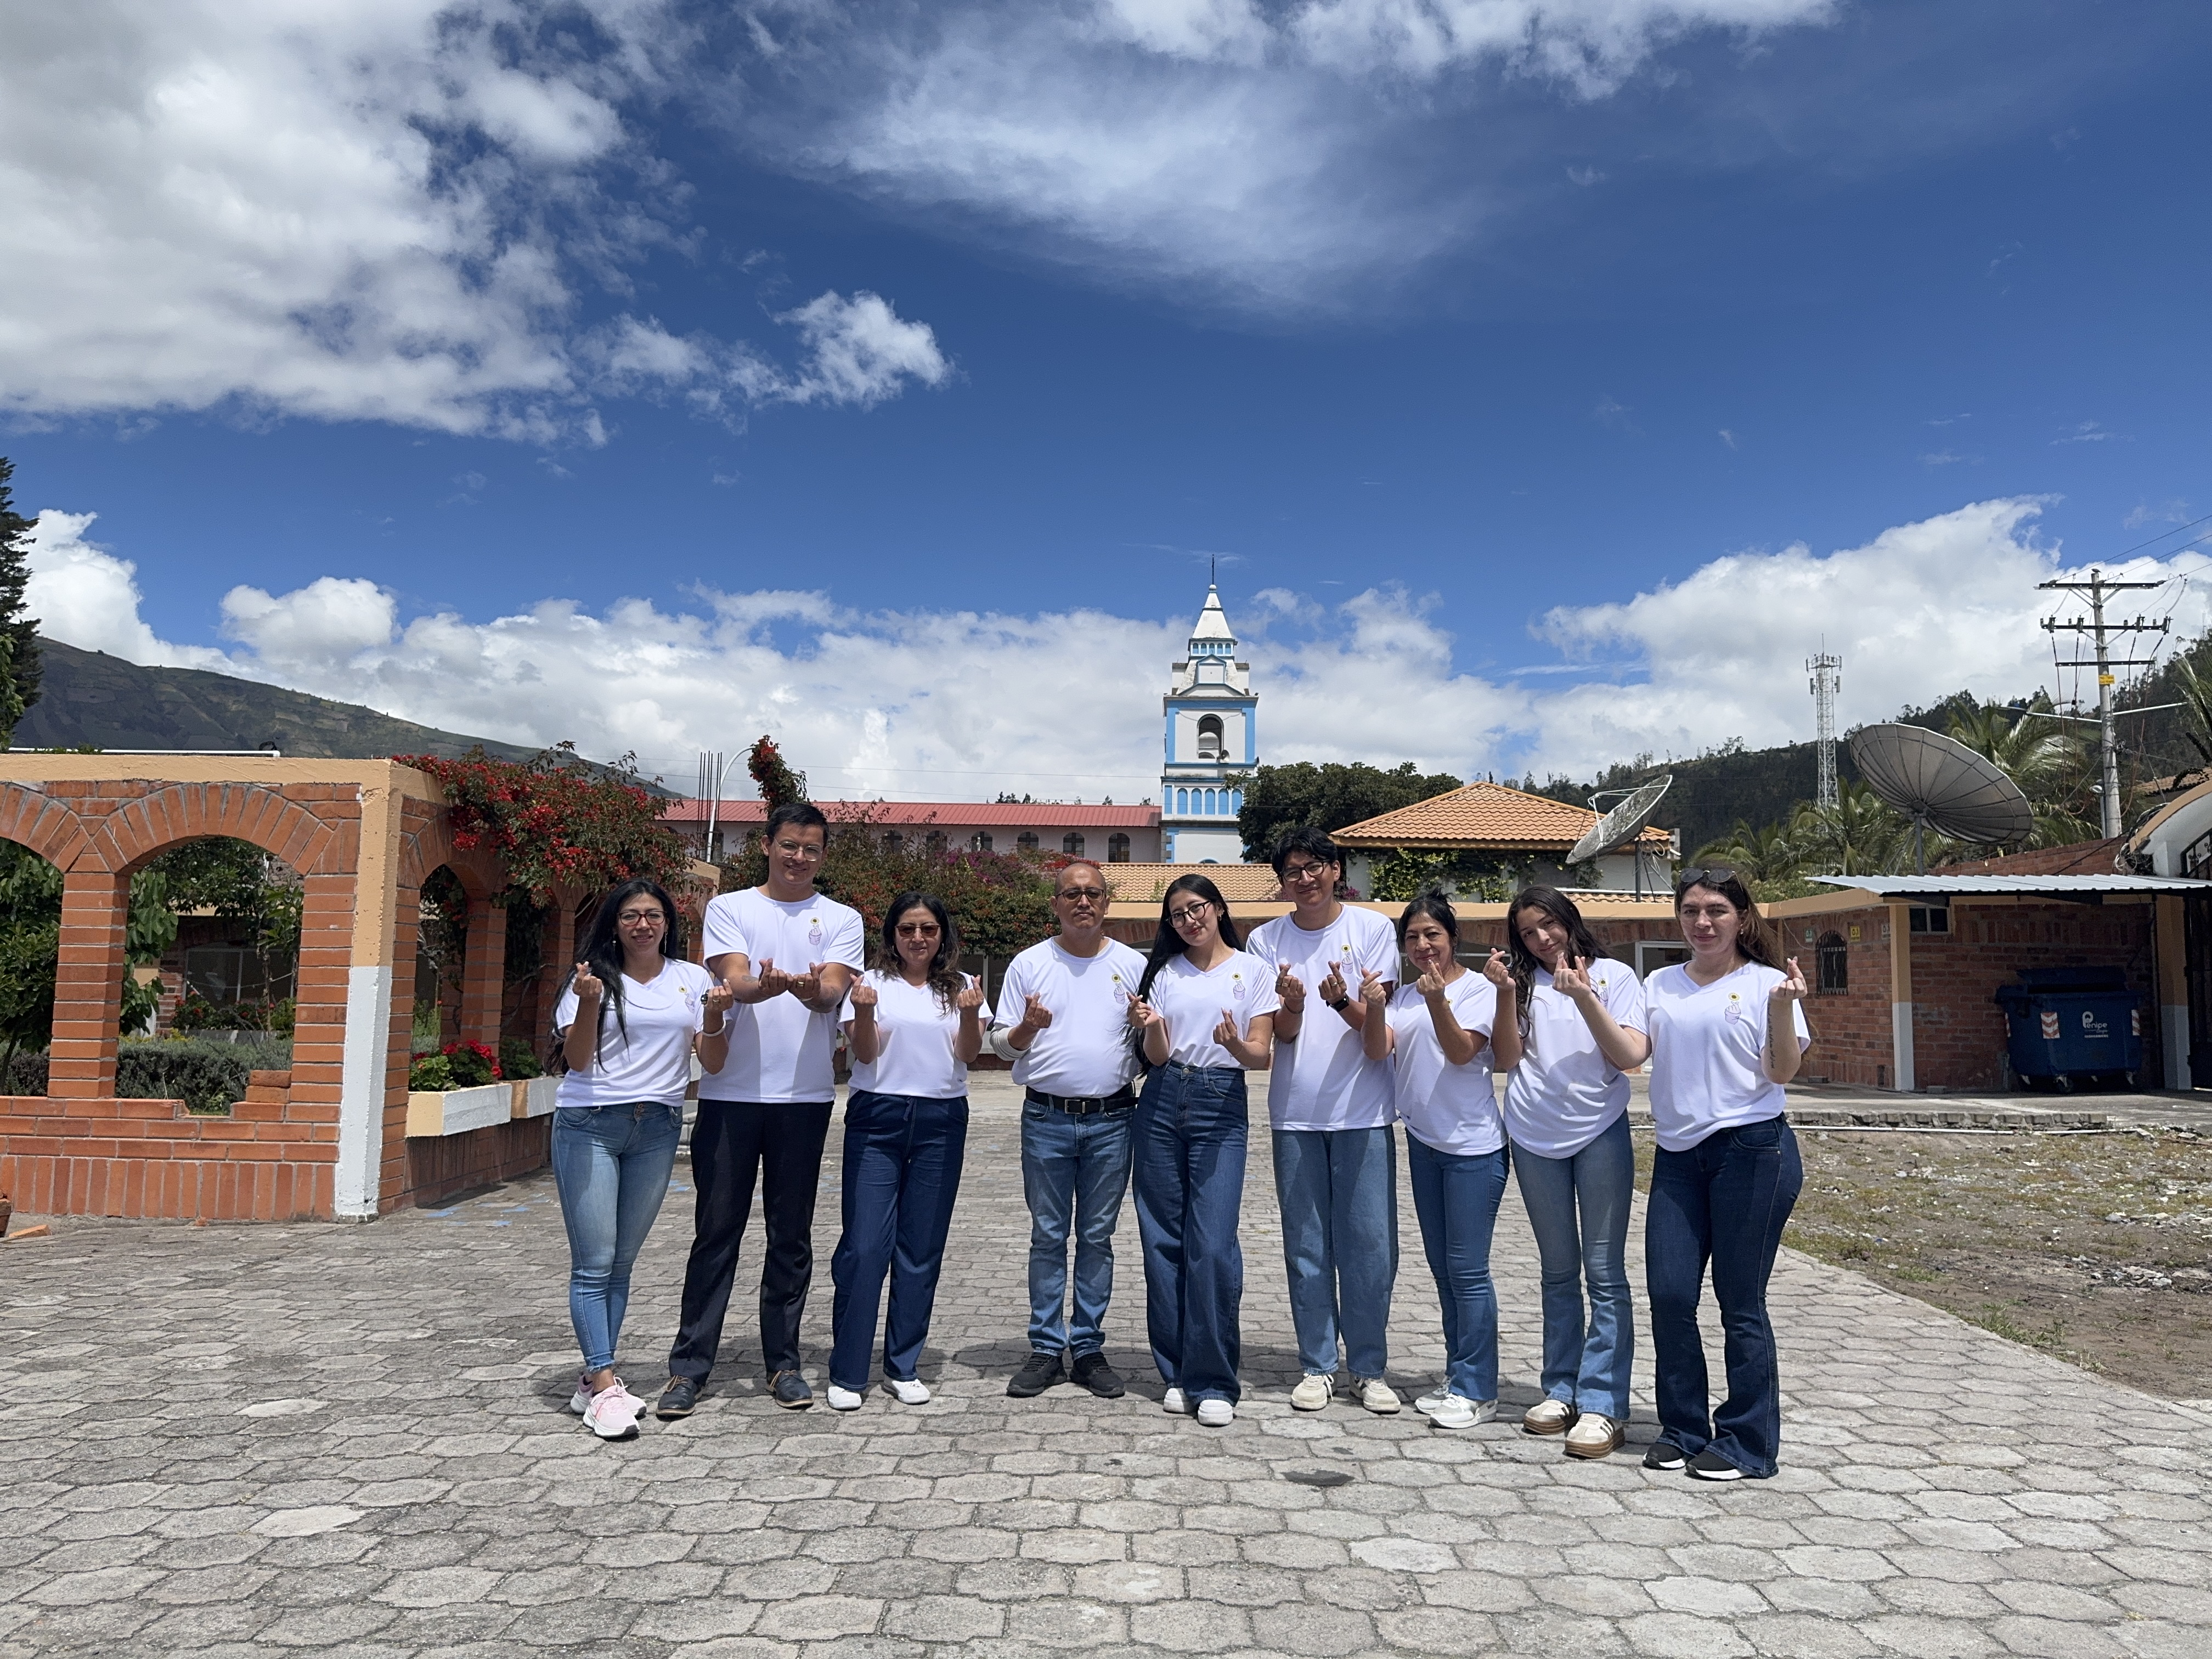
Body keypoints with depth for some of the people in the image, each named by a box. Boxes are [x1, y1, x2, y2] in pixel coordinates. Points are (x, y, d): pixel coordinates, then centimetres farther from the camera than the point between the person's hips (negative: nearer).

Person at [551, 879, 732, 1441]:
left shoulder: (692, 979, 9)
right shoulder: (595, 977, 2)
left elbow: (713, 1061, 7)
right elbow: (576, 1060, -3)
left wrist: (714, 1017, -12)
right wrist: (589, 1003, -18)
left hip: (658, 1128, 3)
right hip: (589, 1126, -3)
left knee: (622, 1262, 7)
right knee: (594, 1263, -6)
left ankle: (592, 1380, 15)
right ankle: (604, 1387, -5)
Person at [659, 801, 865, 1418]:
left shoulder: (841, 920, 8)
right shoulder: (729, 908, 6)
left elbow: (833, 993, -8)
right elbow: (734, 982, -10)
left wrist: (810, 991, -33)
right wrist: (766, 986, -33)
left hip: (804, 1096, 1)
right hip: (730, 1093, -1)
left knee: (792, 1235, 8)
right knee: (717, 1232, 4)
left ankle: (783, 1362, 19)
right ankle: (689, 1366, 12)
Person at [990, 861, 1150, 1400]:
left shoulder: (1133, 965, 6)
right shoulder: (1029, 964, 4)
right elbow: (1001, 1044, 6)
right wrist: (1028, 1027, -15)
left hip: (1111, 1119, 1)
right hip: (1046, 1118, 0)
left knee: (1097, 1236, 7)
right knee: (1048, 1236, 5)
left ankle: (1089, 1348, 17)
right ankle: (1046, 1349, 14)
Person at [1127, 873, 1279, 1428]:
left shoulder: (1253, 970, 4)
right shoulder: (1164, 972, 10)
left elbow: (1261, 1056, -2)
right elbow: (1157, 1055, 4)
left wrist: (1235, 1043, -23)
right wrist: (1149, 1026, -17)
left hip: (1221, 1107, -3)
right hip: (1163, 1103, 3)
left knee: (1213, 1245, -9)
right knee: (1163, 1241, 4)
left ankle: (1213, 1382, 1)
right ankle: (1177, 1373, 16)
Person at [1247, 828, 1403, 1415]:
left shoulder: (1373, 929, 0)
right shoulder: (1267, 940, 4)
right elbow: (1282, 1034, -1)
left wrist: (1341, 1000, -25)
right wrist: (1291, 1003, -24)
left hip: (1363, 1111, -1)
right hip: (1295, 1115, 1)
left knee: (1370, 1246, 2)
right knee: (1306, 1248, 8)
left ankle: (1369, 1368, 16)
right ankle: (1318, 1366, 20)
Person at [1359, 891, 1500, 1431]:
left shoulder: (1479, 989, -7)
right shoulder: (1403, 996, 9)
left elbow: (1461, 1051, -19)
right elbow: (1377, 1050, -5)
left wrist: (1438, 1001, -33)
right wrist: (1373, 1009, -23)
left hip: (1473, 1145, -7)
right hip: (1423, 1142, 7)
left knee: (1467, 1268, -4)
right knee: (1442, 1266, 15)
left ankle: (1476, 1390, 6)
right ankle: (1458, 1379, 26)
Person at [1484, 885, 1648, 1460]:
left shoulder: (1614, 976, -1)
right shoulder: (1522, 982, 5)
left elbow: (1632, 1056, -9)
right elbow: (1506, 1058, -1)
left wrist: (1585, 998, -18)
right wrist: (1506, 996, -12)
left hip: (1600, 1132, -3)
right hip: (1535, 1138, 3)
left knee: (1605, 1272, -2)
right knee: (1558, 1270, 12)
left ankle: (1604, 1406, 1)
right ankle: (1561, 1391, 20)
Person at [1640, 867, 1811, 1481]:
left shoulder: (1765, 982, 0)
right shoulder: (1660, 985, 13)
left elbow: (1783, 1072, -6)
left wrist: (1783, 1008, -21)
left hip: (1751, 1150, -4)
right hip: (1677, 1154, 4)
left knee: (1741, 1303, 2)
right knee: (1669, 1294, 2)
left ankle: (1746, 1443, 15)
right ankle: (1682, 1429, 18)